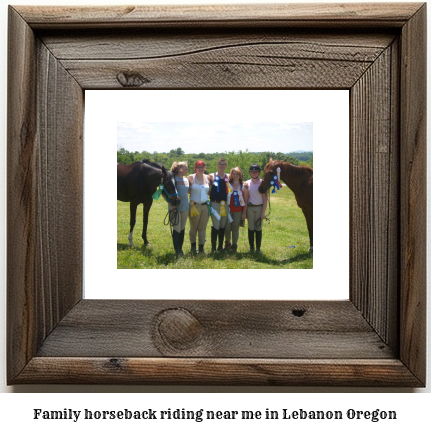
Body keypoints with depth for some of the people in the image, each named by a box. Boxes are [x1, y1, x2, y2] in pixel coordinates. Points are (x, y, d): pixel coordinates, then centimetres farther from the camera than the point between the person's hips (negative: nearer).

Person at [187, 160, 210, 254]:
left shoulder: (207, 177, 8)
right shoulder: (191, 177, -3)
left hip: (205, 205, 3)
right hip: (194, 205, -3)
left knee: (203, 228, 5)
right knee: (194, 227, 8)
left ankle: (201, 248, 12)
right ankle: (193, 247, 23)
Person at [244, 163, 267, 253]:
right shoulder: (247, 184, 4)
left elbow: (265, 199, -4)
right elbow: (246, 199, 5)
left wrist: (263, 212, -9)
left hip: (259, 208, -2)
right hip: (250, 208, 2)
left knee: (258, 228, 2)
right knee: (251, 228, 6)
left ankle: (258, 248, 11)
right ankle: (251, 248, 15)